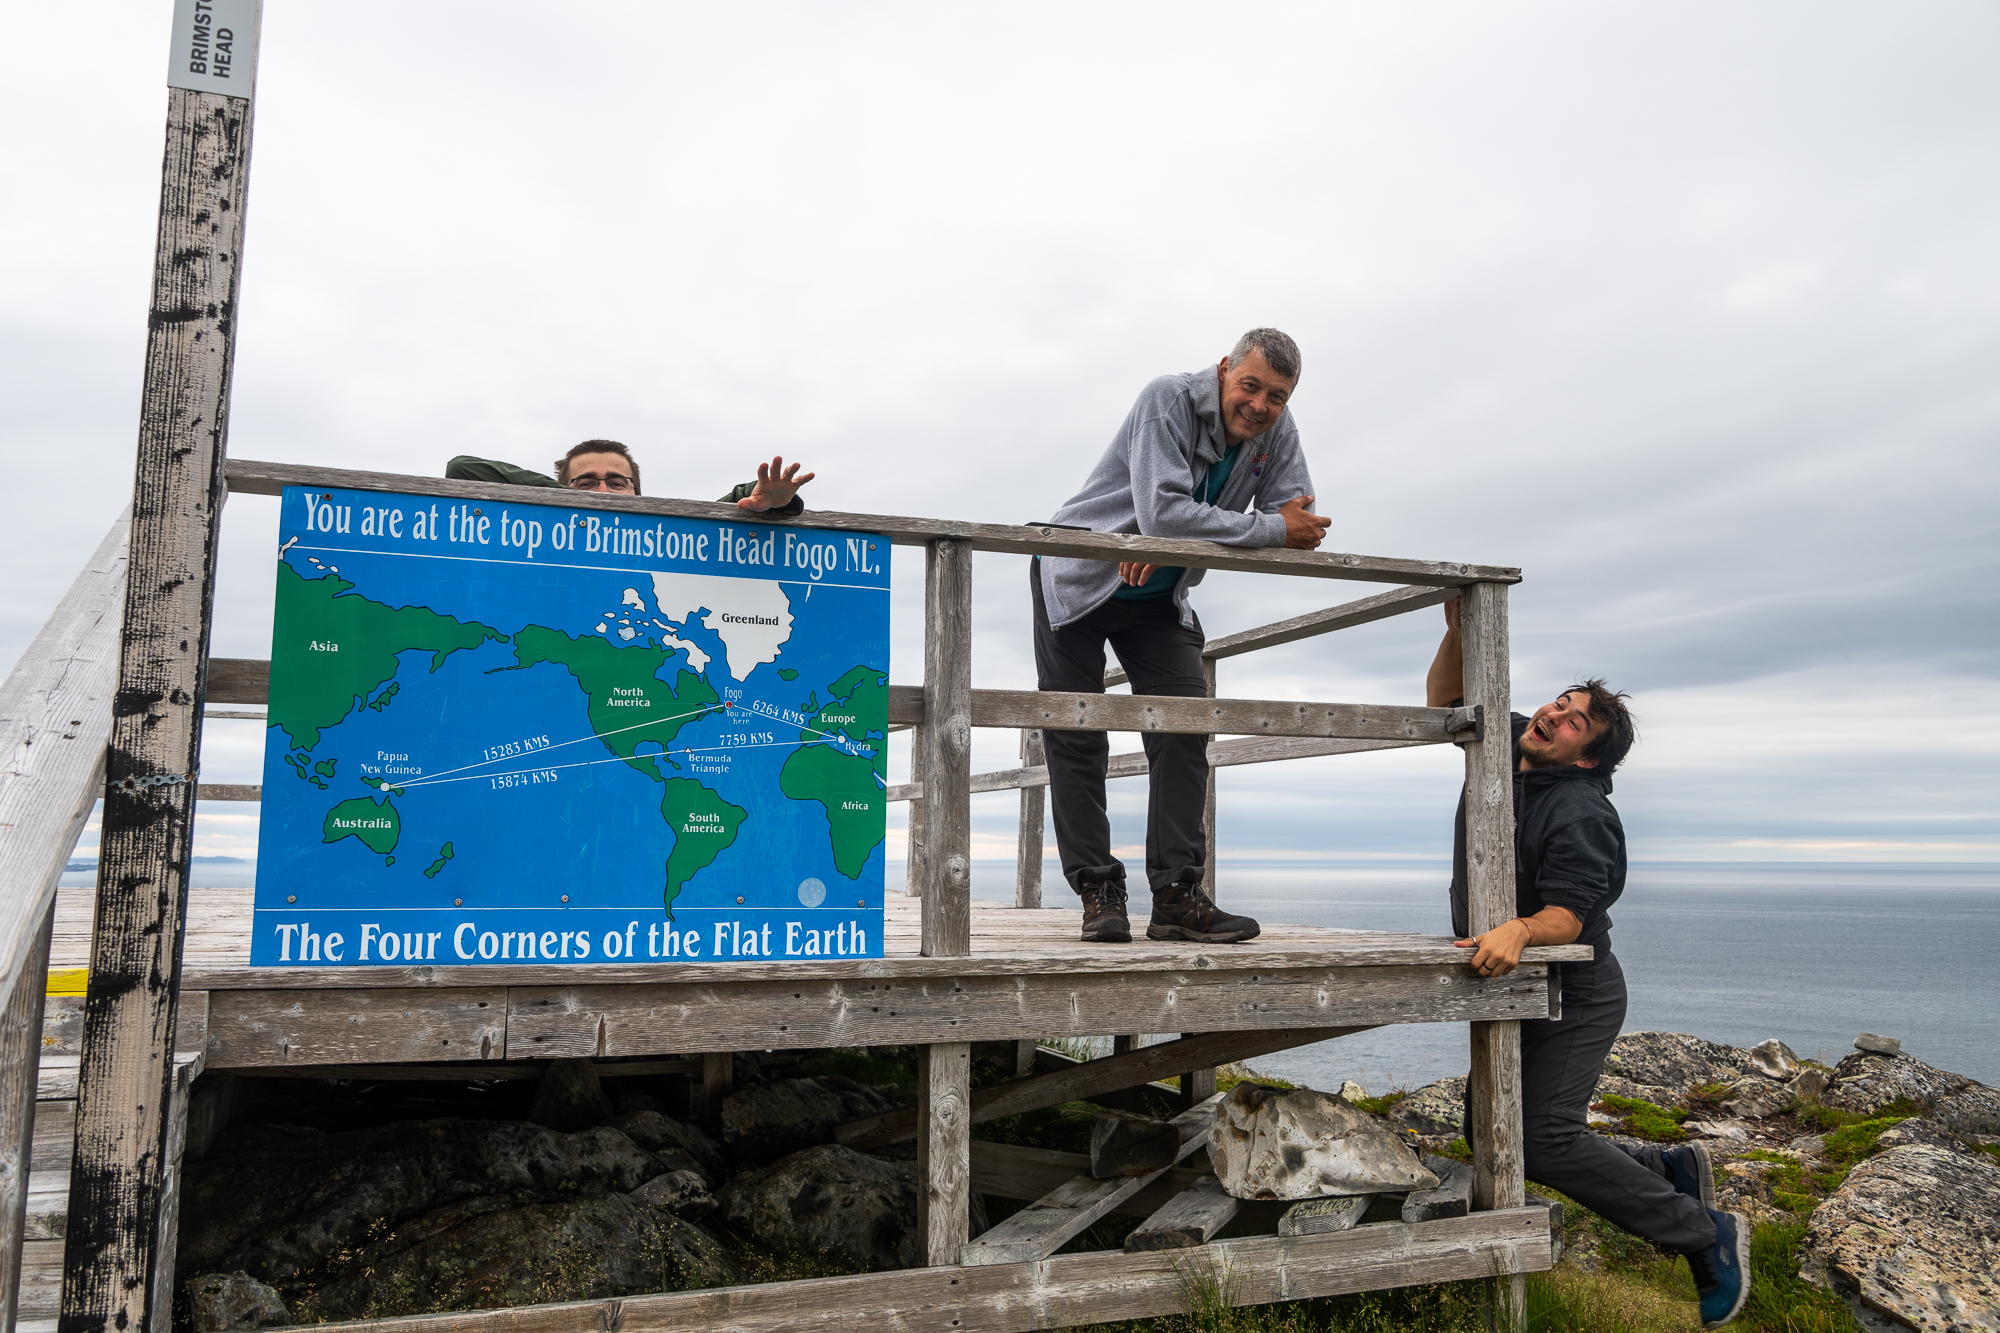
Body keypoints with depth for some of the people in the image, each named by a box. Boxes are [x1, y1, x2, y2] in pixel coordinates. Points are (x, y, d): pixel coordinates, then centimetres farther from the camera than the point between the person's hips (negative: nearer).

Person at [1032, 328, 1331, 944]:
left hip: (1158, 597, 5)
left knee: (1186, 723, -8)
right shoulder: (1168, 400, -24)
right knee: (1075, 732, -6)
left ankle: (1177, 894, -6)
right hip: (1079, 578, -4)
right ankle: (1098, 889, 2)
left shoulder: (1278, 431, -7)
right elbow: (1161, 510, -36)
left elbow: (1299, 523, -15)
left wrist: (1183, 538, -27)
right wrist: (1272, 529, -33)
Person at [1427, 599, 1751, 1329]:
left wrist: (1517, 930, -49)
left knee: (1546, 1141, -17)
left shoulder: (1581, 815, -23)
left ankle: (1707, 1236, 2)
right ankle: (1670, 1169, 24)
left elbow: (1566, 916, -29)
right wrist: (1458, 633, -4)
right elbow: (1443, 701, 11)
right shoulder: (1503, 740, 1)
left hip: (1575, 999, -9)